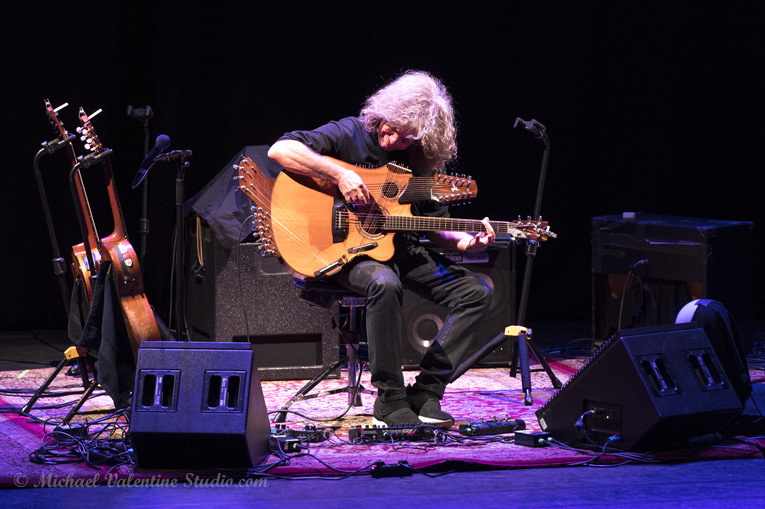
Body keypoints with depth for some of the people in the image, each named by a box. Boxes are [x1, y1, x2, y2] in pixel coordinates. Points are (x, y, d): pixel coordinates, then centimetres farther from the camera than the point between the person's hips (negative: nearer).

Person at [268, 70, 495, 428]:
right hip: (346, 250, -6)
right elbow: (280, 150, -21)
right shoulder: (350, 136, -8)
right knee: (384, 283, -39)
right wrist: (339, 175, -27)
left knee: (476, 291, -7)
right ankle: (391, 401, -27)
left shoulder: (421, 161, 6)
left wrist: (468, 242, -10)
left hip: (401, 249, 6)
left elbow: (435, 225, 11)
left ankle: (425, 394, -8)